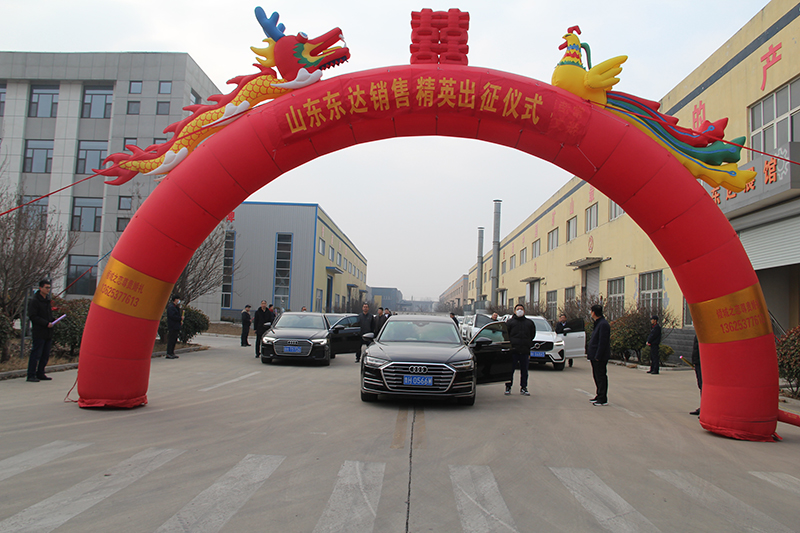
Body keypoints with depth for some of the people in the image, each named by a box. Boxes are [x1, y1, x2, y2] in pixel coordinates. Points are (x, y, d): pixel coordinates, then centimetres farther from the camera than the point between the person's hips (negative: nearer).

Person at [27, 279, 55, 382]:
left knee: (45, 355, 10)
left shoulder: (48, 300, 17)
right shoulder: (34, 301, -8)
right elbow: (33, 317, -14)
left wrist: (52, 322, 7)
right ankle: (31, 375, 1)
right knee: (36, 354, -5)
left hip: (48, 333, 8)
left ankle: (40, 374, 18)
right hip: (39, 333, -8)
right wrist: (46, 323, -18)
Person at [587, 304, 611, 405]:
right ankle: (599, 396, 26)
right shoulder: (598, 323, 15)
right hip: (595, 356, 10)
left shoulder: (603, 324, -18)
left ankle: (603, 400, 0)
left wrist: (598, 356, -22)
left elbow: (603, 342, -22)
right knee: (597, 376, 17)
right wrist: (590, 353, 18)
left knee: (601, 377, -5)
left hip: (600, 357, -10)